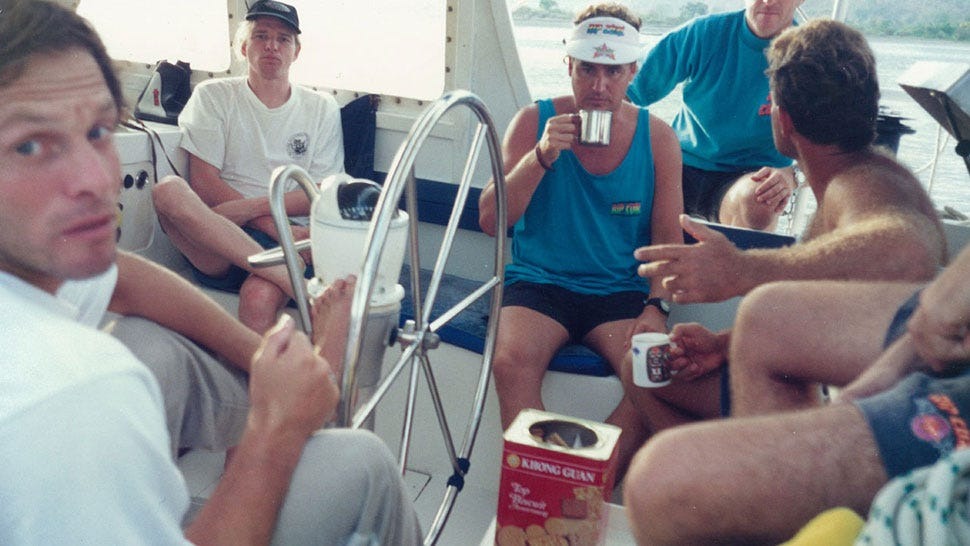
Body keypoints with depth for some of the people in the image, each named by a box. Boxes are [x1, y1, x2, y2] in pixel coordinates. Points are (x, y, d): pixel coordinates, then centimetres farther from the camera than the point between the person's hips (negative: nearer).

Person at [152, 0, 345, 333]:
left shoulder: (322, 109, 15)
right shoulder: (213, 96, 12)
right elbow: (204, 185, 0)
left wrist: (253, 206, -12)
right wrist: (275, 227, -13)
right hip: (217, 249, 1)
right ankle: (292, 281, -39)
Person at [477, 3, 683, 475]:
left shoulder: (657, 137, 4)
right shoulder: (535, 121, 1)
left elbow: (668, 238, 7)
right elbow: (489, 221, -4)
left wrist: (656, 307, -11)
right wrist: (542, 156, -17)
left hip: (620, 293, 1)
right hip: (538, 283, -1)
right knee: (511, 360, -31)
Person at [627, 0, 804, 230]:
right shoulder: (704, 33, -3)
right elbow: (630, 92, 0)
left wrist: (791, 175, -28)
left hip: (750, 178, -1)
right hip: (682, 165, 1)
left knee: (759, 203, -38)